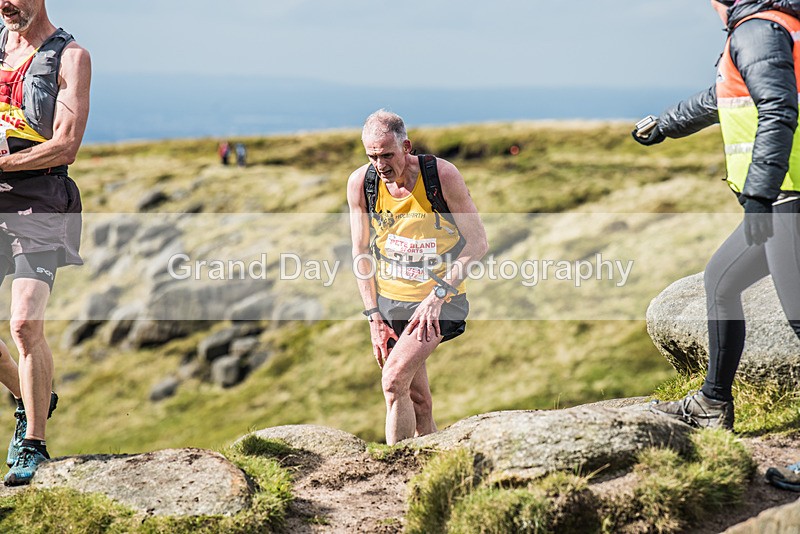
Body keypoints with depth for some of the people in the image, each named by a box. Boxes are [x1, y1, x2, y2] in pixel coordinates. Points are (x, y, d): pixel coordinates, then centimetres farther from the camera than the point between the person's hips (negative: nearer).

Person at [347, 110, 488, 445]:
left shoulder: (442, 175, -17)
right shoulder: (360, 183, -8)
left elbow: (478, 243, -12)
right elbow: (361, 252, 3)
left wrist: (438, 294, -20)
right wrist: (374, 316, -3)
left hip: (440, 301, -4)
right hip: (388, 301, 4)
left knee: (393, 381, -20)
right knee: (418, 401, 7)